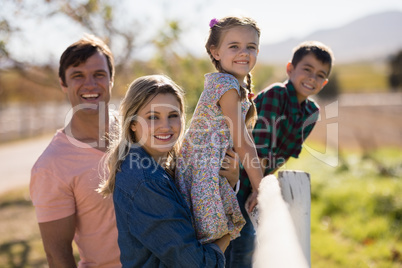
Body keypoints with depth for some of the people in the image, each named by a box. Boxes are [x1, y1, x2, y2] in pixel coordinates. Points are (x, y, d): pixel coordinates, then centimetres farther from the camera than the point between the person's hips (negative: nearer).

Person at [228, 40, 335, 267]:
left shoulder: (312, 113, 2)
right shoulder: (275, 94, -21)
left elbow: (287, 152, 4)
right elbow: (259, 147, -26)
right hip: (235, 180, -7)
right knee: (245, 240, -7)